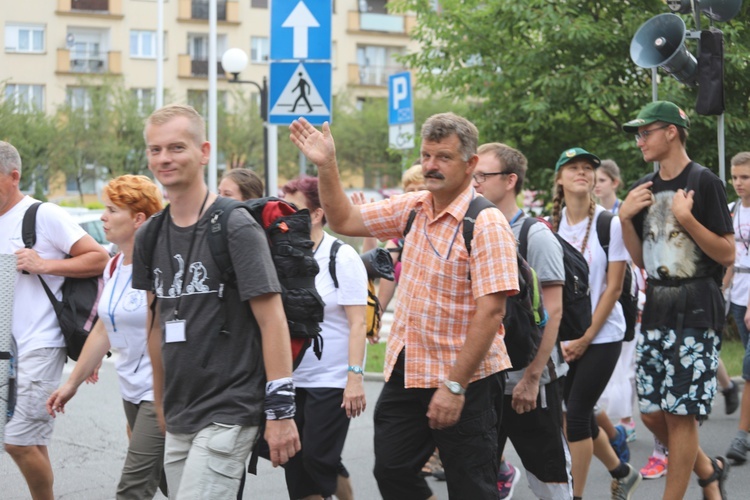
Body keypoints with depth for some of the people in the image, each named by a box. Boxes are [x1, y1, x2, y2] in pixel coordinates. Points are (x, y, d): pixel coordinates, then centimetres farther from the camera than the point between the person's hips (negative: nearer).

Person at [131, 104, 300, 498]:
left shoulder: (236, 228, -9)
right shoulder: (149, 237, 9)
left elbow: (272, 320, -11)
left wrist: (280, 411, -15)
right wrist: (161, 403, 17)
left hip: (228, 415, -6)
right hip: (178, 421, 7)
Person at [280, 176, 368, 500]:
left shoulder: (341, 257, -8)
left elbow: (358, 323, -11)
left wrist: (355, 377, -19)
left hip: (331, 380, -6)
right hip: (292, 379, 6)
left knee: (320, 459, -8)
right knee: (294, 462, 6)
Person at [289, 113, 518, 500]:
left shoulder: (486, 224, -16)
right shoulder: (412, 208, 6)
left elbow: (490, 311, -22)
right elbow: (344, 220, 15)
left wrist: (454, 385, -24)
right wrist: (326, 166, 1)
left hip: (464, 380, -7)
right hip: (406, 371, 7)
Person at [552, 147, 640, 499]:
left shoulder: (609, 224, -9)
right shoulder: (552, 225, 2)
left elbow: (613, 287, -9)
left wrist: (586, 337, -11)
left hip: (602, 335, -4)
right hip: (565, 336, 4)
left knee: (576, 413, -8)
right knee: (578, 414, 10)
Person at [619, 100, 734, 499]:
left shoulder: (703, 182, -8)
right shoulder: (645, 189, 11)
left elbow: (727, 255, -11)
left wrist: (686, 218, -20)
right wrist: (625, 218, 0)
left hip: (697, 311, -7)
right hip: (656, 307, 7)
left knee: (680, 415, -5)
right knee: (651, 413, 9)